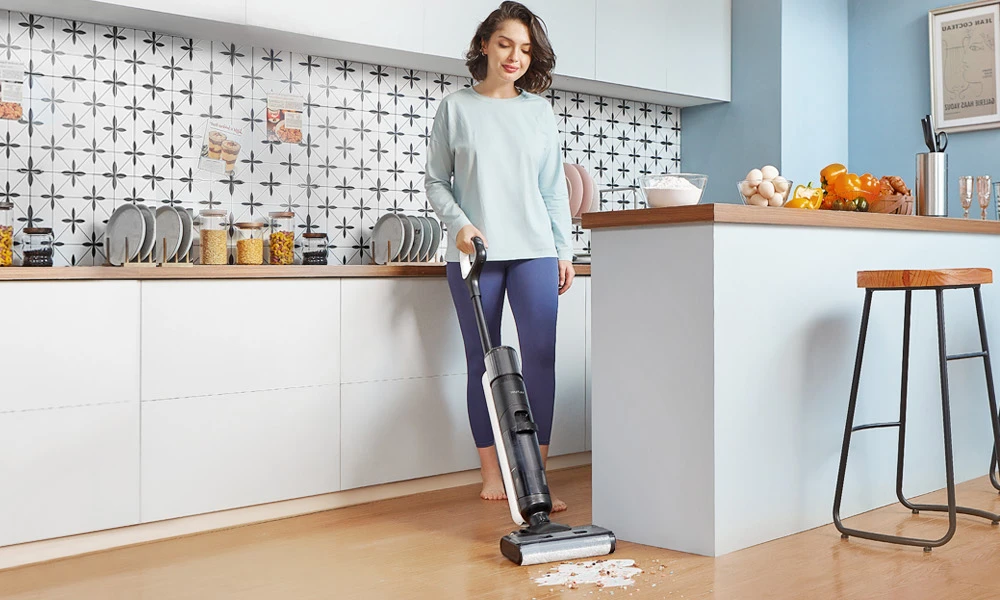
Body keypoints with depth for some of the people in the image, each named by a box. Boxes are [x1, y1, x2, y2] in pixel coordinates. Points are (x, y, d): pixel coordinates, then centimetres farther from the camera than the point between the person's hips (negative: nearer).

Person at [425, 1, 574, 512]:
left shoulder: (539, 111, 12)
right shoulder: (456, 108, 6)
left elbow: (554, 187, 13)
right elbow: (435, 181, 7)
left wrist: (564, 249, 9)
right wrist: (459, 223, -10)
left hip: (534, 250, 2)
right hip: (473, 253, -1)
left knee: (540, 355, -7)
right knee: (483, 361, 3)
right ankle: (491, 473, 12)